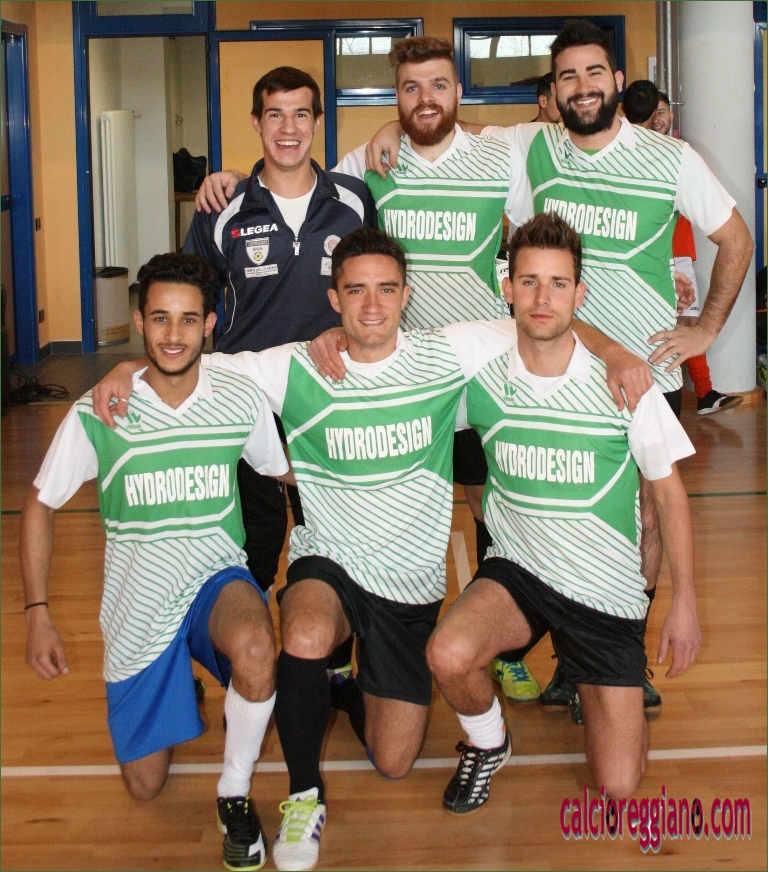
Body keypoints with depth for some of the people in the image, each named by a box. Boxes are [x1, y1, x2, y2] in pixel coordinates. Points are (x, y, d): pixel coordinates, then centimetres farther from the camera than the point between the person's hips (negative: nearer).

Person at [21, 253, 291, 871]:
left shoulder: (241, 401, -10)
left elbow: (284, 471, 8)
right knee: (145, 786, 9)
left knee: (255, 647, -38)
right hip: (138, 605, 1)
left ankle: (235, 795, -11)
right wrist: (38, 613, -5)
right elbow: (40, 506, -1)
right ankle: (177, 693, 43)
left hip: (216, 577, -1)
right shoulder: (99, 414, -13)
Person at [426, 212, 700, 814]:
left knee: (618, 787, -2)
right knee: (449, 655, -34)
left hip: (607, 589, 0)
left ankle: (591, 686, 34)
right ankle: (488, 743, 3)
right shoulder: (481, 374, -9)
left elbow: (669, 491, -2)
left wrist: (685, 602, -2)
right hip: (517, 570, 1)